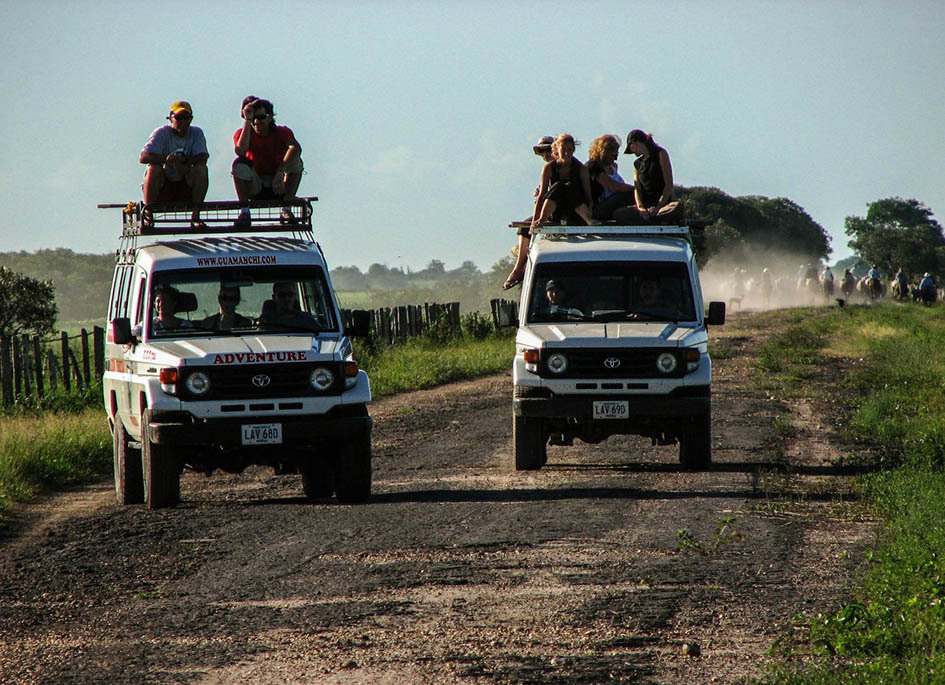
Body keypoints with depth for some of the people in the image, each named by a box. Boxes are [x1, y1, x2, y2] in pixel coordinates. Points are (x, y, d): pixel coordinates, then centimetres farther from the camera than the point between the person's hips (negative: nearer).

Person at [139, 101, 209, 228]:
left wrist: (184, 161, -32)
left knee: (201, 169, -23)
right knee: (154, 168, -29)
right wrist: (166, 159, -37)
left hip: (186, 188, 2)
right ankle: (148, 213, -26)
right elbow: (143, 157, -20)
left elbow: (203, 158, -13)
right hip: (162, 187, -2)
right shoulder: (162, 133, -5)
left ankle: (196, 215, -21)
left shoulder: (196, 133, 3)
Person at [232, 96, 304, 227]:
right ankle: (244, 211, -24)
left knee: (296, 161, -24)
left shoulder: (282, 132, -10)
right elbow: (241, 151, -32)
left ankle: (287, 209, -22)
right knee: (240, 163, -26)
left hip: (278, 188, 0)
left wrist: (280, 172, -47)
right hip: (255, 189, 0)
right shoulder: (242, 133, -8)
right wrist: (247, 121, -29)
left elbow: (296, 148, -33)